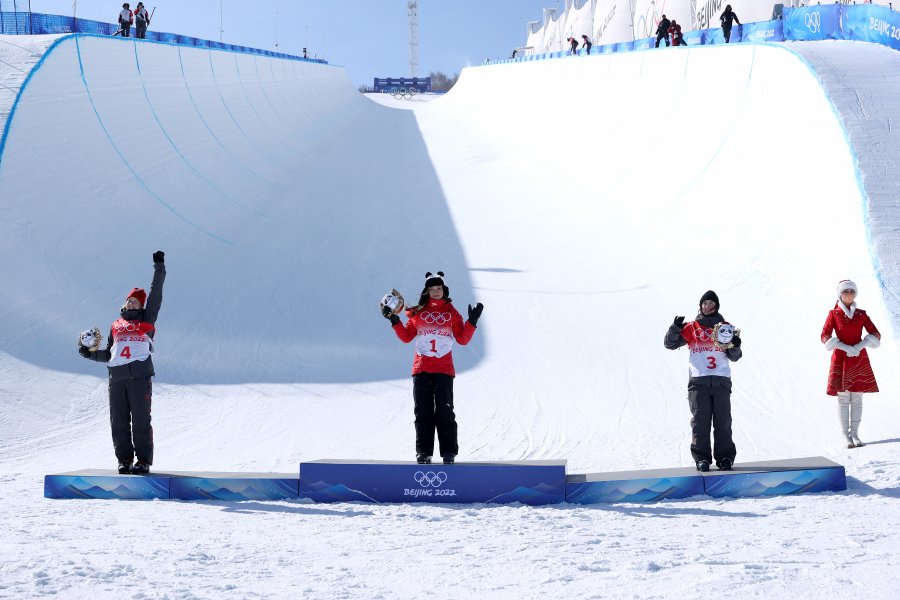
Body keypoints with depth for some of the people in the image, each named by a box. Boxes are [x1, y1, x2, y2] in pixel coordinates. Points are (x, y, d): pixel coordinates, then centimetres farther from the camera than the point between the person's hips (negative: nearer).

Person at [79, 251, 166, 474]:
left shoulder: (146, 319, 12)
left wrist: (159, 267, 4)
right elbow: (109, 354, 26)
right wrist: (91, 354, 11)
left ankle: (143, 461, -3)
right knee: (119, 420, 3)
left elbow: (156, 293, 6)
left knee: (141, 420, -5)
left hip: (139, 374, -4)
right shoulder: (116, 326, 23)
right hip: (116, 376, 4)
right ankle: (124, 459, 10)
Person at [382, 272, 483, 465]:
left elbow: (463, 339, 6)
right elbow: (406, 337, 10)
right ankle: (423, 452, 6)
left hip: (444, 369, -1)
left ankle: (449, 452, 1)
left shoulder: (451, 312, 9)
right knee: (423, 412, 2)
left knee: (444, 412, -3)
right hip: (421, 369, 1)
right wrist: (394, 321, 0)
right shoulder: (417, 312, 10)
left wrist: (472, 321, -5)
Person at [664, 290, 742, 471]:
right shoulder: (691, 328, 12)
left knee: (723, 421, -3)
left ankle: (725, 457, 2)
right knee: (700, 421, -4)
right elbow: (670, 344, 9)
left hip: (721, 381, 1)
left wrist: (735, 346, -6)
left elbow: (734, 357, 16)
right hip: (699, 381, -1)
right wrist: (676, 328, -7)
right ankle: (702, 458, -1)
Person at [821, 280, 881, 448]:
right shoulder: (833, 314, 0)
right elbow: (825, 336, -8)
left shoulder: (861, 314, 7)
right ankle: (846, 436, -1)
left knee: (857, 398, 2)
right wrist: (846, 348, -18)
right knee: (843, 398, -4)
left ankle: (855, 434, 7)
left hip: (859, 359, 2)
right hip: (840, 358, -2)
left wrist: (860, 346, -14)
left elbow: (876, 335, 2)